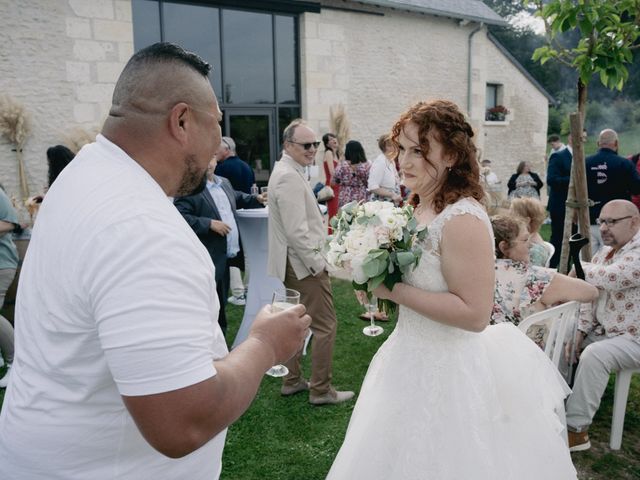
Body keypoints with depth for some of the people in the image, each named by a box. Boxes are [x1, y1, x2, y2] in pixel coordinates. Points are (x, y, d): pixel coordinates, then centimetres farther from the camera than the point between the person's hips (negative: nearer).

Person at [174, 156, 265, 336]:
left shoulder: (224, 183, 12)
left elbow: (237, 198, 31)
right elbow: (179, 216, -24)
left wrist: (257, 199, 15)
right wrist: (210, 223, -25)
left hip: (226, 257, 8)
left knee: (220, 306, 21)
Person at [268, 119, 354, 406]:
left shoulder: (286, 172, 13)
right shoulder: (290, 178, -20)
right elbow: (297, 231, -24)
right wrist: (318, 263, -18)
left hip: (294, 263, 11)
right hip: (304, 263, -11)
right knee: (325, 325, -2)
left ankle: (292, 381, 29)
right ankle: (320, 390, 7)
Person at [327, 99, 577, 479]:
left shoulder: (463, 219, -23)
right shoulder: (420, 207, 5)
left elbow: (475, 314, -26)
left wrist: (395, 291, -24)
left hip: (446, 373, -9)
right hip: (415, 361, 9)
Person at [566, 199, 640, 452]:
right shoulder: (605, 252, 7)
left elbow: (607, 278, -36)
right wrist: (580, 330, -5)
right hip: (604, 330, 9)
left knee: (593, 355, -32)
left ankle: (576, 430, -21)